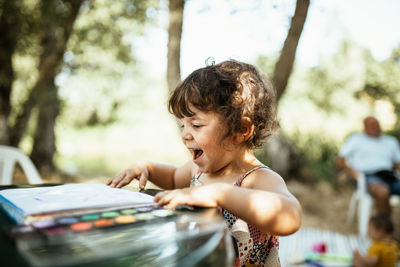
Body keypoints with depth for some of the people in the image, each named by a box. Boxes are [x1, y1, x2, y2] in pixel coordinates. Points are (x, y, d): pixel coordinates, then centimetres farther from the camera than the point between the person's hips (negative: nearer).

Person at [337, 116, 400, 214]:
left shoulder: (391, 141, 28)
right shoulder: (355, 139, 16)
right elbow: (340, 161, 10)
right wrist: (353, 172, -8)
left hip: (389, 176, 5)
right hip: (367, 176, -4)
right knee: (383, 192, -38)